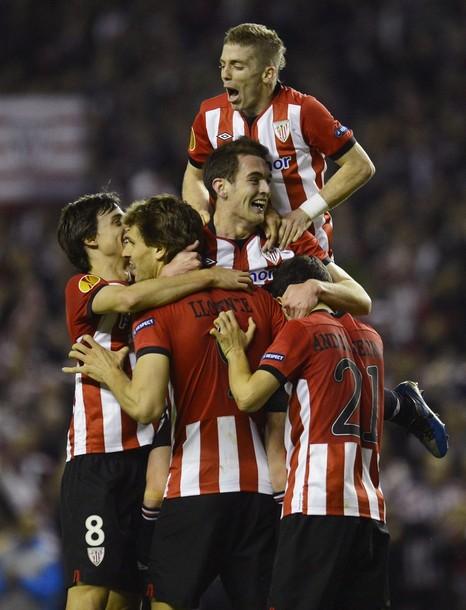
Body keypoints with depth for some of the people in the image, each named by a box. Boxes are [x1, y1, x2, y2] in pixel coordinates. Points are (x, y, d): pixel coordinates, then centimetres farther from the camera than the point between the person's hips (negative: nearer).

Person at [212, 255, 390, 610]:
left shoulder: (300, 331, -1)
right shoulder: (371, 338, 18)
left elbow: (248, 397, -6)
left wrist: (235, 350, 11)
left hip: (317, 508, -6)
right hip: (371, 510, 6)